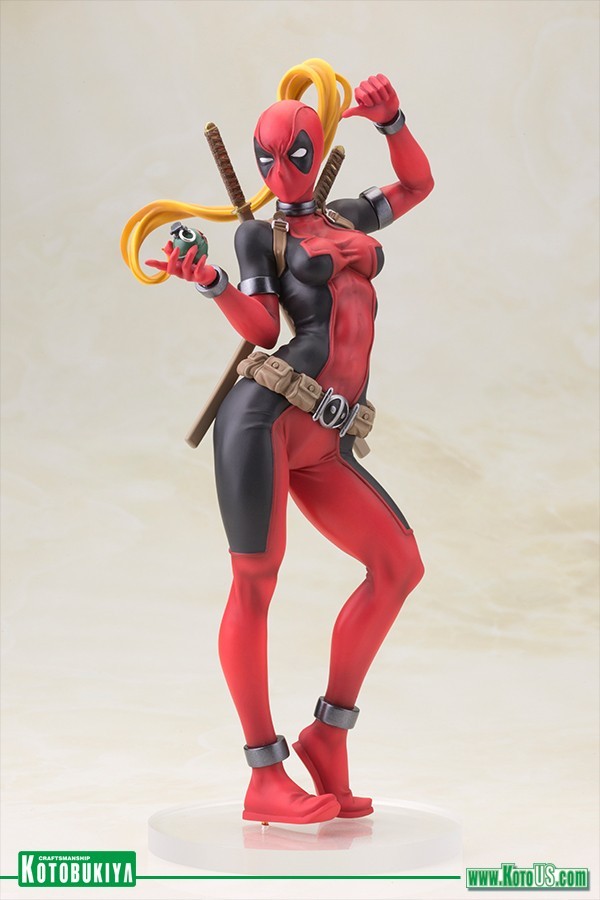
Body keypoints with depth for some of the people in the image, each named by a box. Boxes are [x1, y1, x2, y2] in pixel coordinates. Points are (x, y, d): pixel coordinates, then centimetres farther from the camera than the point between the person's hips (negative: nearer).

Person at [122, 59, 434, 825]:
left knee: (400, 565, 2)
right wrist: (209, 283, -17)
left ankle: (328, 735, 8)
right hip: (265, 418, -6)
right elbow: (262, 328, -2)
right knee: (255, 585, -8)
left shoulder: (342, 217, 28)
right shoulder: (259, 235, 12)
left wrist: (389, 120, 23)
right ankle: (265, 781, -4)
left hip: (322, 445, 7)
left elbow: (417, 185, 36)